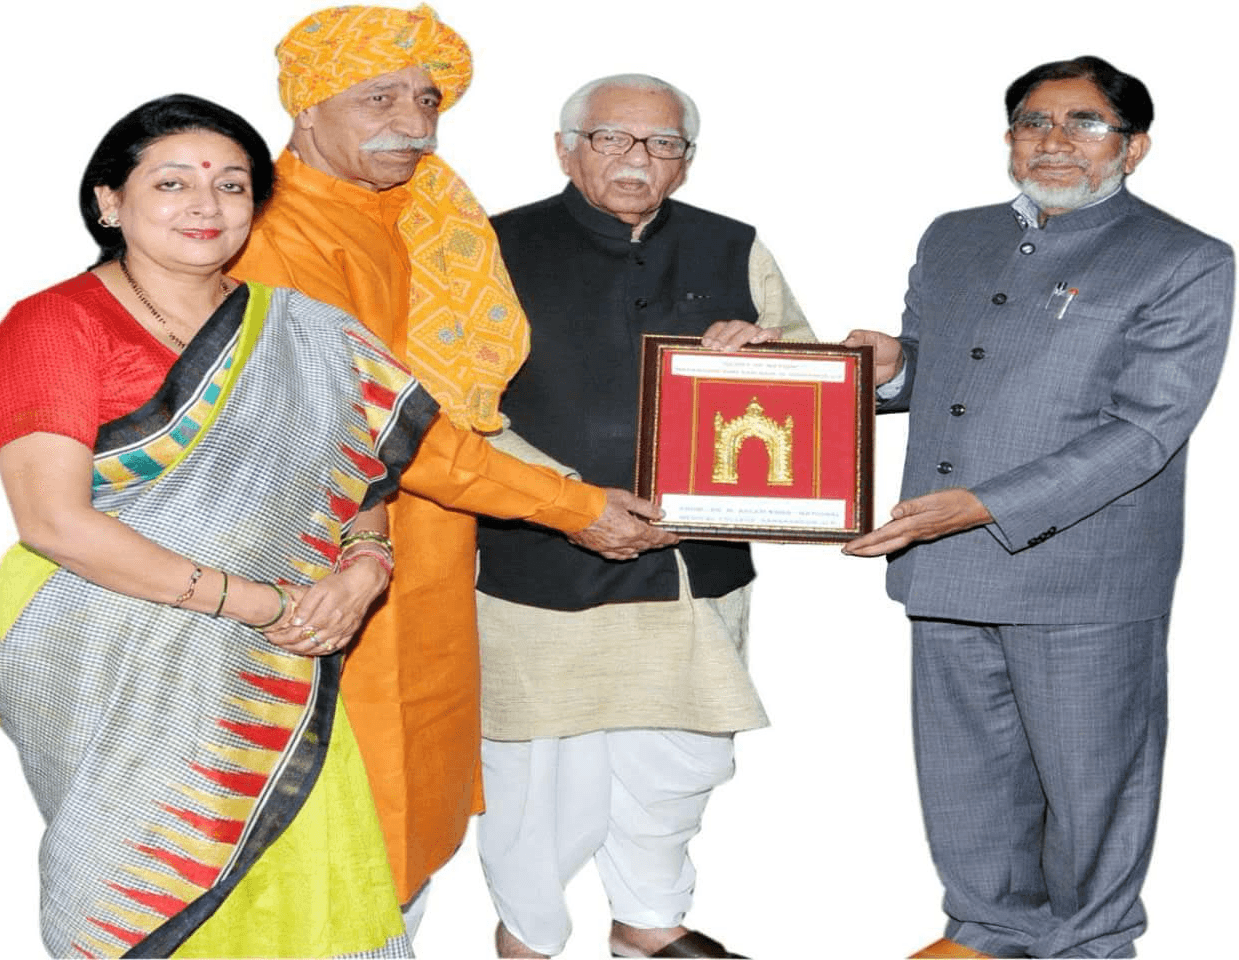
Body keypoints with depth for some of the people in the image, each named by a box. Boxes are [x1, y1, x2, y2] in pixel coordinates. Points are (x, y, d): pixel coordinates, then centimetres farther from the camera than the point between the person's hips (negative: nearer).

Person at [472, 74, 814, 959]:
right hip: (548, 565, -4)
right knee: (545, 770, 3)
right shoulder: (503, 251, 0)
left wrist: (762, 344, -8)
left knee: (679, 758, 15)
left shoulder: (734, 252, 11)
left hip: (697, 564, 4)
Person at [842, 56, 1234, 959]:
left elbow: (1144, 431, -15)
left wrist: (985, 505, -23)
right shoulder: (954, 240, 13)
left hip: (1083, 582, -5)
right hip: (947, 574, 6)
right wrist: (892, 366, -2)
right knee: (964, 777, 17)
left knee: (1088, 784, 9)